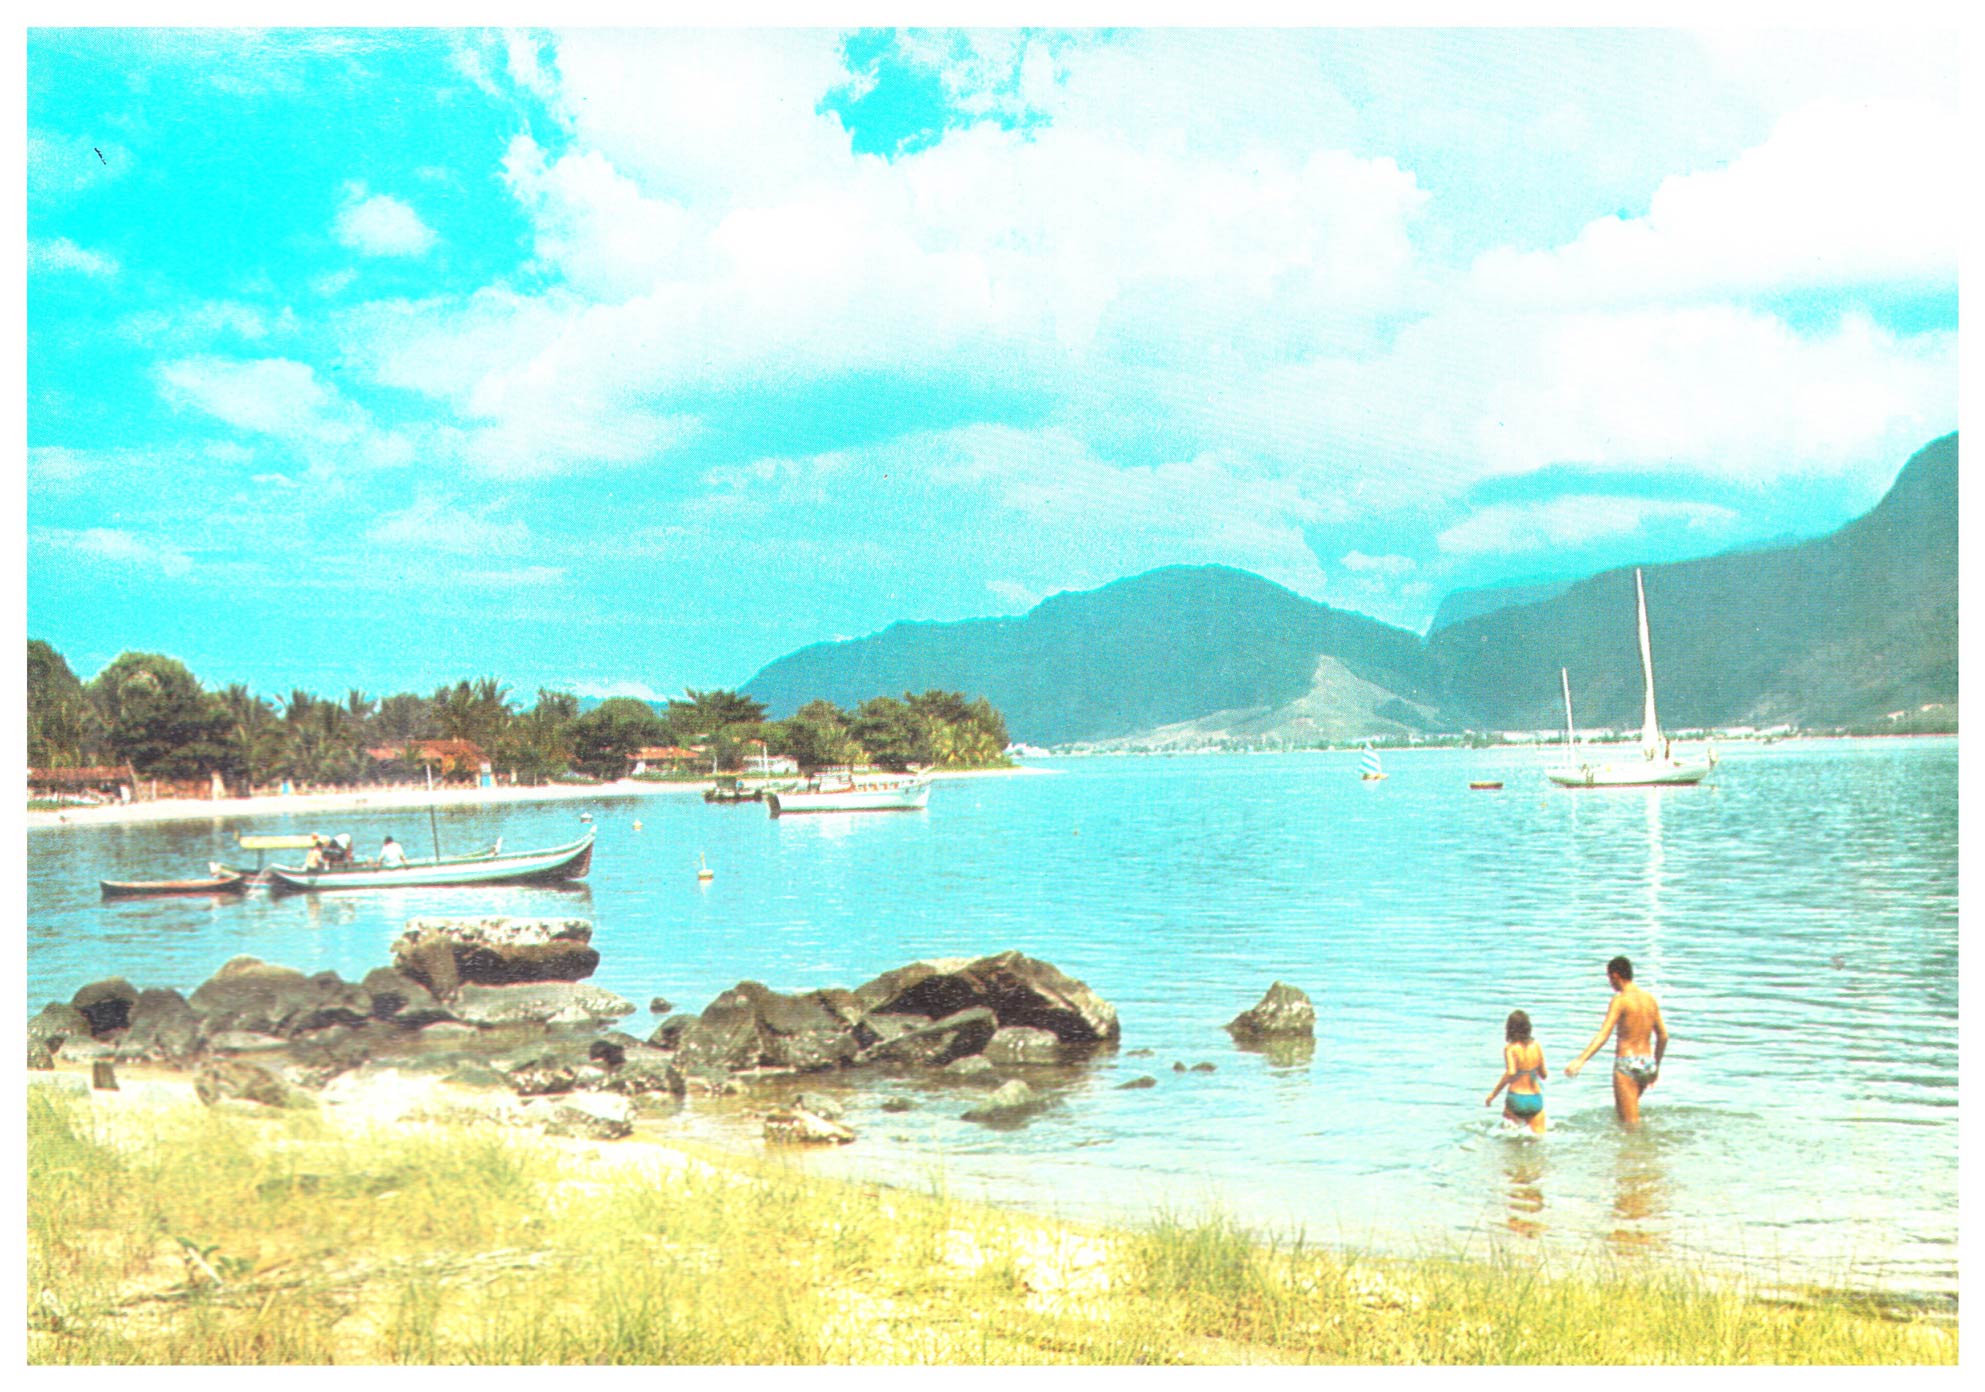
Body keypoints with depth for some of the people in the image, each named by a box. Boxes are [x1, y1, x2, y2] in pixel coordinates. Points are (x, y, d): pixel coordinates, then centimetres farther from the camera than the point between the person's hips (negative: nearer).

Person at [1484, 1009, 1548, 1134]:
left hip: (1516, 1098, -3)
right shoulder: (1536, 1045, 3)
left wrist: (1492, 1094, -13)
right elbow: (1544, 1075, 9)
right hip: (1536, 1099, 3)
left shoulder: (1510, 1048, -10)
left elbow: (1510, 1073, -21)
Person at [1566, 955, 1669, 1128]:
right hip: (1648, 1063, 7)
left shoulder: (1620, 1000, -11)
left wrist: (1580, 1061, -27)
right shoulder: (1650, 999, 9)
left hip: (1627, 1064, -7)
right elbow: (1663, 1036, 15)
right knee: (1620, 1108, 26)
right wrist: (1656, 1066, 27)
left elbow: (1603, 1035, -21)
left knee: (1630, 1124, -1)